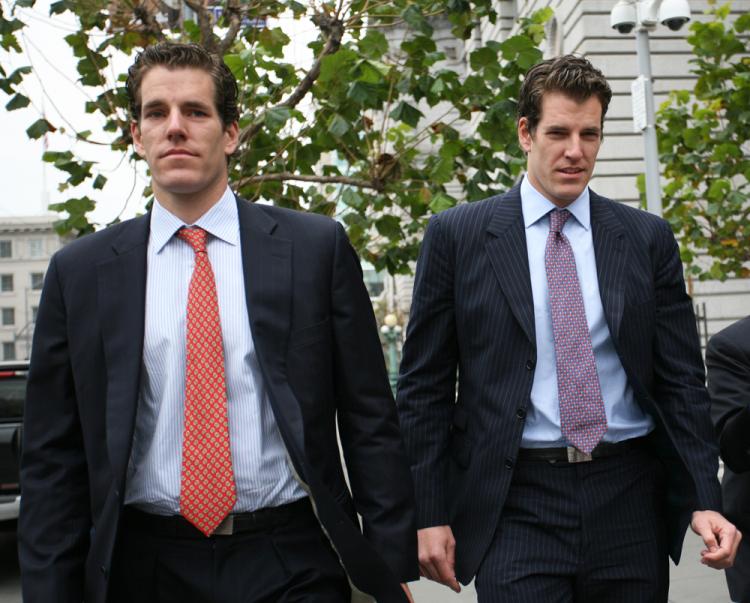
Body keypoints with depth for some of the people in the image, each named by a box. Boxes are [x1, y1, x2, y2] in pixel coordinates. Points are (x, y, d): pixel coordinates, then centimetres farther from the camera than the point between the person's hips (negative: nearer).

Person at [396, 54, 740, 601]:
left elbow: (682, 380, 6)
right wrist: (430, 514, -3)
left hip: (629, 498, 3)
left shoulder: (649, 239, 6)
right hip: (516, 507, -2)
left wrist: (705, 500, -2)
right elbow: (424, 386, 1)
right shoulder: (457, 234, 0)